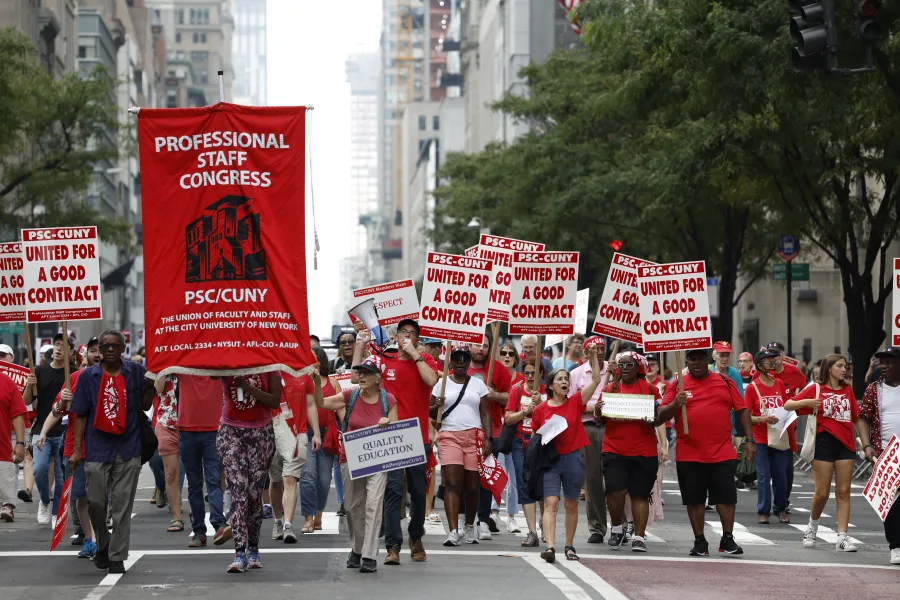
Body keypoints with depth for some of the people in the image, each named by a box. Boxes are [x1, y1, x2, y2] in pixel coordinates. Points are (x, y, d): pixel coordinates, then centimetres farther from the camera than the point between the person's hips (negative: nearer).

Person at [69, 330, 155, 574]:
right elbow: (80, 415, 4)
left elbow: (145, 406, 10)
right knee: (96, 501, 2)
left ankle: (117, 557, 8)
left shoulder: (136, 372, 3)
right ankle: (103, 544, 28)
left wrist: (150, 387, -10)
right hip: (97, 448, 0)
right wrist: (76, 449, 0)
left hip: (128, 448, 0)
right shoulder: (88, 376, 3)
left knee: (122, 505, 1)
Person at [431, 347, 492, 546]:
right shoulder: (442, 384, 9)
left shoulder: (478, 384, 10)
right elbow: (431, 412, 10)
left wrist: (488, 438, -2)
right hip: (449, 436, -1)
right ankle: (453, 531, -17)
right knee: (452, 483, -12)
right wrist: (437, 407, -13)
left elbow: (485, 413, 9)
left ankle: (470, 528, 23)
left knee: (472, 485, 4)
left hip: (474, 436, 1)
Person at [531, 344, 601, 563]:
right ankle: (550, 546, -23)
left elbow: (596, 380, -3)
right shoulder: (540, 410, 2)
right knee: (551, 503, -13)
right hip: (550, 460, -1)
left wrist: (594, 356, -10)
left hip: (573, 458, 1)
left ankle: (569, 546, 21)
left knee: (572, 505, 9)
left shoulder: (575, 402, 3)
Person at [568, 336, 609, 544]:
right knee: (592, 478, 1)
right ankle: (596, 528, 7)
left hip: (611, 427, 0)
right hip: (588, 428, 0)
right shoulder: (578, 373, 10)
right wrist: (591, 407, -9)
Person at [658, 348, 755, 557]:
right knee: (694, 499, 4)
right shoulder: (677, 385, 5)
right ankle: (700, 542, 13)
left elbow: (742, 411, 9)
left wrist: (750, 440, 3)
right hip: (689, 455, 0)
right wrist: (674, 404, -20)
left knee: (726, 496, 0)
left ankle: (728, 540, 11)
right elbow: (661, 415, 0)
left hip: (722, 453, 0)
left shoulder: (725, 383, 8)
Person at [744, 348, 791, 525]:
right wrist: (762, 419, -21)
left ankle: (781, 509, 19)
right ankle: (763, 511, 5)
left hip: (780, 437, 4)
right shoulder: (752, 388, -4)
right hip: (761, 439, -4)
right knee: (763, 475, -2)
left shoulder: (779, 384, 9)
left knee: (781, 474, 6)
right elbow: (746, 417, -5)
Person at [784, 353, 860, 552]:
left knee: (843, 492, -1)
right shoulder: (816, 389, 1)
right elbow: (787, 405, -2)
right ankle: (812, 527, 25)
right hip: (824, 443, -3)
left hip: (845, 444, 3)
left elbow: (857, 417, 17)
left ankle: (842, 537, -2)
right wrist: (807, 402, -20)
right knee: (822, 493, -1)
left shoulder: (847, 390, 12)